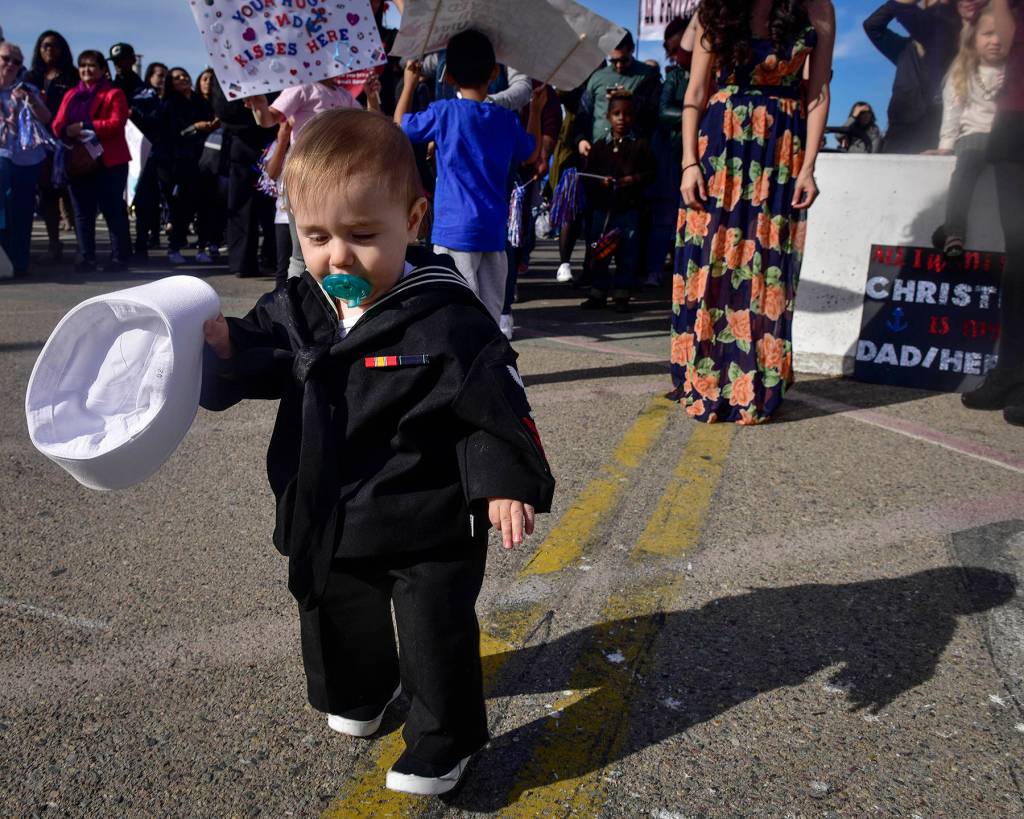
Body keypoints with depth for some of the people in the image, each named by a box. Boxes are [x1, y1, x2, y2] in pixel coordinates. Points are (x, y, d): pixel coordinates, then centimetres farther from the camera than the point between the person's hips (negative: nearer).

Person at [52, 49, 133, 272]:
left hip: (109, 161, -6)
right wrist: (67, 131, -14)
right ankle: (86, 258, 9)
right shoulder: (71, 95, 19)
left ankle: (118, 257, 1)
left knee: (113, 210, -4)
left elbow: (116, 123, -13)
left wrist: (84, 126, -17)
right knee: (82, 212, 5)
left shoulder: (114, 94, 2)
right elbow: (57, 124, 10)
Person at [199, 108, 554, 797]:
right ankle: (361, 691, 58)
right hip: (328, 520, 6)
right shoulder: (296, 309, -5)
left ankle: (446, 739, 34)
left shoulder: (447, 318, -21)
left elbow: (495, 403, -17)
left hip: (428, 526, -6)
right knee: (336, 616, 27)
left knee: (437, 634, 8)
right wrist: (222, 345, -15)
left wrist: (506, 482, -21)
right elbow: (257, 364, 5)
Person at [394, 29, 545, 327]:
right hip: (494, 230, 4)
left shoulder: (443, 112, -6)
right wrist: (536, 110, 34)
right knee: (490, 311, 10)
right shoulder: (507, 119, 6)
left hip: (455, 229, -4)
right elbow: (532, 154, 23)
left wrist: (409, 84, 21)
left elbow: (400, 126, 9)